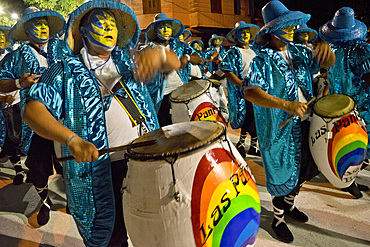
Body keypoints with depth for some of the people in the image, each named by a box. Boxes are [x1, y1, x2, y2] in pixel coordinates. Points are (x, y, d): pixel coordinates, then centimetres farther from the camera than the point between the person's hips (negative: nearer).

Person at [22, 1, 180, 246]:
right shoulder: (67, 70, 4)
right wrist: (73, 140, -23)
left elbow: (174, 63, 7)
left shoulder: (126, 60, 14)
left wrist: (159, 55, -17)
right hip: (98, 168, -3)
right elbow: (33, 110, -7)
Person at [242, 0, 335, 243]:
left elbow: (327, 63, 8)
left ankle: (289, 204, 48)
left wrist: (326, 48, -16)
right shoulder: (262, 61, -16)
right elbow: (250, 92, -29)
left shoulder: (299, 51, 5)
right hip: (280, 130, -7)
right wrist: (286, 105, -37)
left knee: (302, 169, 22)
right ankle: (278, 220, 30)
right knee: (283, 174, 6)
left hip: (305, 124, 7)